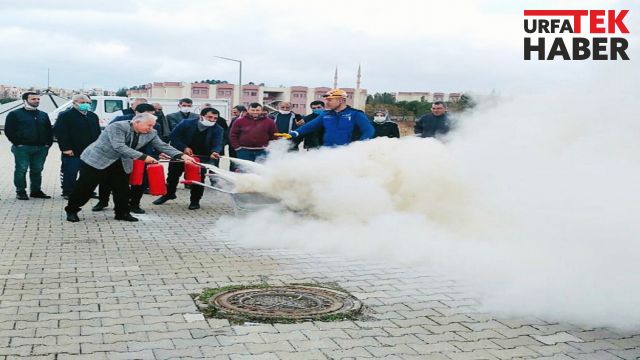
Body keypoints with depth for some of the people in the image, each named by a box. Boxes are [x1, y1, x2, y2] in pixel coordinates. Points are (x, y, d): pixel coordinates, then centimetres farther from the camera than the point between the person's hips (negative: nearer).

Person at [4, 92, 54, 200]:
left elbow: (49, 130, 18)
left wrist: (48, 143, 6)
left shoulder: (43, 115, 16)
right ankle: (20, 191, 5)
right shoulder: (15, 114, 1)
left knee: (37, 170, 8)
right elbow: (9, 131, -3)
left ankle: (36, 190, 17)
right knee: (21, 170, -3)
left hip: (41, 148, 4)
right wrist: (18, 143, -10)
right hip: (22, 148, -4)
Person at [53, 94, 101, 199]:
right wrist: (66, 148, -18)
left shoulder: (93, 116, 16)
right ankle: (68, 192, 9)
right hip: (72, 152, -6)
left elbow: (97, 133, 23)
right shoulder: (65, 115, -5)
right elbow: (59, 132, -12)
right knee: (70, 173, -2)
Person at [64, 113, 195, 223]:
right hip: (96, 160, -6)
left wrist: (181, 155, -19)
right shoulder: (118, 126, -25)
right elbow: (119, 146, -33)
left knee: (122, 188, 4)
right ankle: (72, 210, 16)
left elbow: (163, 146, -4)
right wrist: (143, 157, -36)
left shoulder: (151, 134, -4)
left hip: (120, 164, 6)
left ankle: (122, 213, 20)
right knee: (85, 187, 0)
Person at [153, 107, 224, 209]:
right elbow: (174, 136, -12)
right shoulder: (186, 124, -16)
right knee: (173, 175, 14)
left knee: (199, 178, 0)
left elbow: (217, 144, -20)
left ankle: (195, 201, 19)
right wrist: (184, 148, -25)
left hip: (201, 157, 0)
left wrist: (214, 152, -44)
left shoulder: (217, 130, -14)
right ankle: (169, 194, 38)